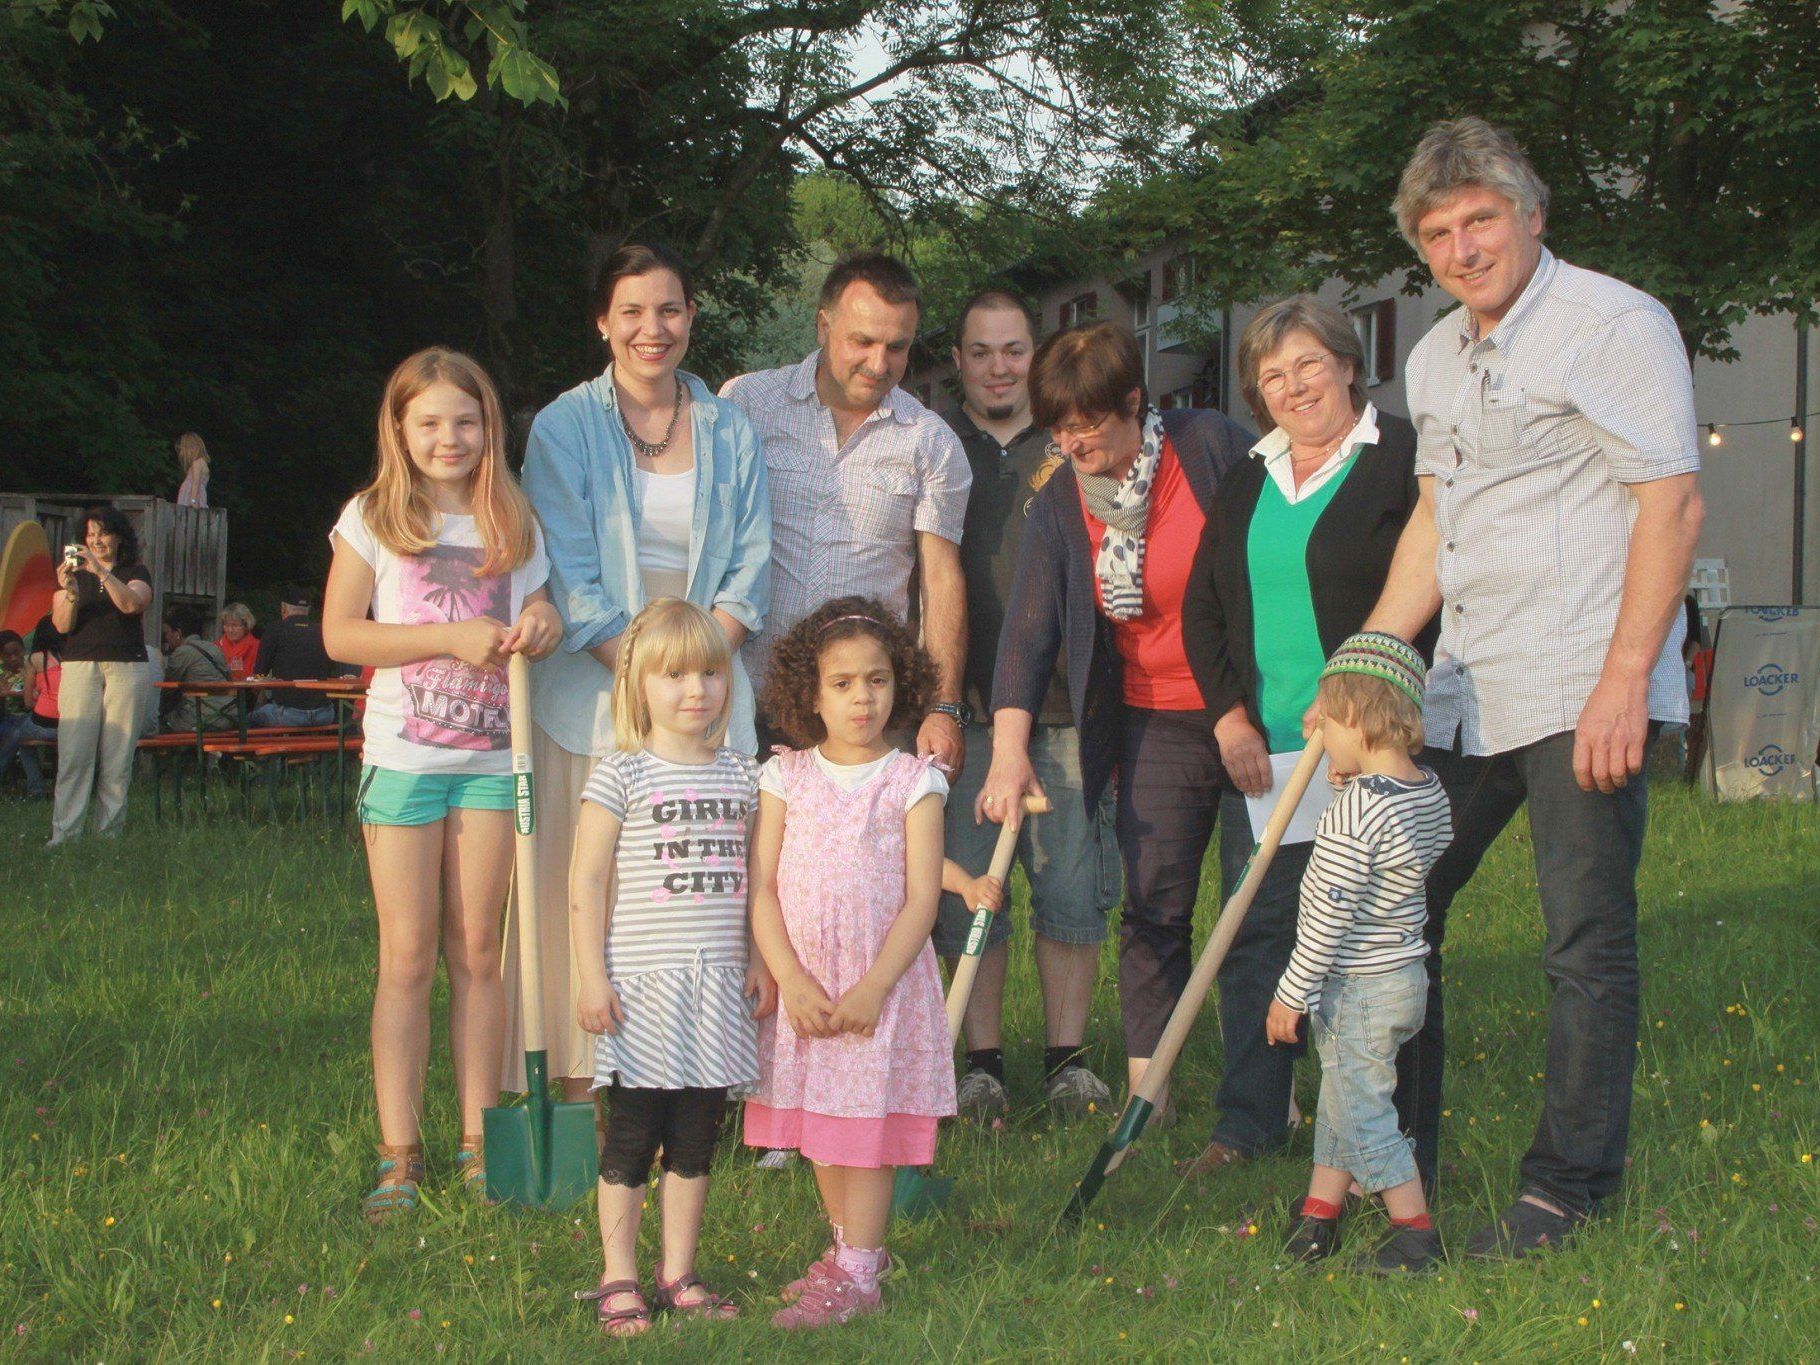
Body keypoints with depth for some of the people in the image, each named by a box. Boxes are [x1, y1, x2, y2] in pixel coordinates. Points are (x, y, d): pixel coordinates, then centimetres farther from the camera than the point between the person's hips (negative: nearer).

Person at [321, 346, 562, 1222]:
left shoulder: (512, 523, 8)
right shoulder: (374, 518, -1)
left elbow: (535, 610, 16)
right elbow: (339, 633, -6)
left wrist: (540, 623, -10)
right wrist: (450, 637, -16)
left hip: (492, 757, 2)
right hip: (404, 755, -2)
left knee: (477, 952, 6)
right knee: (408, 956, -1)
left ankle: (478, 1142, 12)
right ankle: (400, 1153, 3)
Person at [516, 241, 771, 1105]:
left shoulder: (730, 432, 12)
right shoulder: (565, 427, 3)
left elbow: (750, 568, 7)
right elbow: (568, 578, -4)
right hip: (592, 687, -2)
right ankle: (580, 1084, 1)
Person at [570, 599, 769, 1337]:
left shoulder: (740, 774, 9)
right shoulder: (621, 776, -5)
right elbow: (587, 881, -6)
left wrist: (758, 962, 11)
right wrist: (592, 979, -9)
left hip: (718, 990, 5)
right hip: (642, 985, -4)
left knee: (696, 1135, 10)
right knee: (632, 1135, 0)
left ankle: (678, 1275, 20)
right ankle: (618, 1281, 11)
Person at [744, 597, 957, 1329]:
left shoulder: (912, 782, -4)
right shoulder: (786, 778, 3)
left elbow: (921, 898, -7)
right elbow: (762, 888, 0)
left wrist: (873, 988, -15)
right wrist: (793, 981, -11)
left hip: (883, 985, -3)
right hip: (803, 985, 3)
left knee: (867, 1125, -1)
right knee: (817, 1128, 12)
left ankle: (856, 1275, 4)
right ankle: (851, 1246, 28)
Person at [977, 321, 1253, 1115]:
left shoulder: (1211, 446, -9)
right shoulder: (1057, 507, -2)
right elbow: (1028, 630, -9)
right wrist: (1010, 749, -21)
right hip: (1156, 721, 2)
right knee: (1154, 903, -1)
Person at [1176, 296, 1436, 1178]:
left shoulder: (1402, 459, -3)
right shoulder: (1249, 480, 16)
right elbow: (1202, 607, 17)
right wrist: (1230, 717, 4)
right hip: (1261, 749, 6)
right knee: (1256, 932, 5)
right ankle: (1249, 1122, 13)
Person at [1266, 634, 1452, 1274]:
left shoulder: (1354, 812, -26)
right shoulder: (1430, 792, -1)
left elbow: (1329, 916, -24)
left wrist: (1291, 994, -16)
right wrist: (1357, 783, 10)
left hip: (1358, 987, -9)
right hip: (1405, 974, 9)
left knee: (1362, 1110, 3)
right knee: (1340, 1095, 22)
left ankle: (1415, 1228, 9)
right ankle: (1319, 1208, 33)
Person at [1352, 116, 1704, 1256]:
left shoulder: (1613, 324, -9)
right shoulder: (1436, 357, 16)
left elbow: (1673, 504, -14)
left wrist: (1624, 680, -19)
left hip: (1585, 690, -8)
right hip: (1468, 692, 8)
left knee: (1588, 945, -2)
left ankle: (1571, 1185, 9)